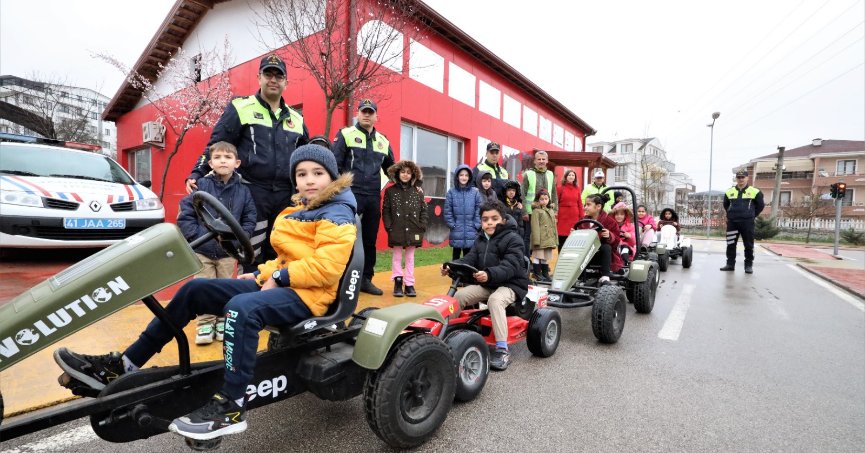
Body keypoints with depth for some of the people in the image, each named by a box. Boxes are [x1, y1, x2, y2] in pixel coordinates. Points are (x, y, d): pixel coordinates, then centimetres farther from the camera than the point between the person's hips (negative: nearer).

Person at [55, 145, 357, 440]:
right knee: (194, 290, 5)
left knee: (242, 307, -37)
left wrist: (279, 277, -16)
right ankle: (124, 366, 9)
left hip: (308, 294, -9)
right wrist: (263, 273, 7)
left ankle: (231, 408, -29)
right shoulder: (300, 209, 18)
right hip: (281, 284, 9)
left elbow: (326, 266, -23)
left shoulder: (337, 214, -9)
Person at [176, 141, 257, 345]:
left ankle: (222, 322, 25)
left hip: (228, 252, 1)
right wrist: (196, 236, -11)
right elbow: (185, 215, -3)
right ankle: (204, 324, 18)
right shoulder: (201, 185, -4)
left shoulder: (243, 191, -1)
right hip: (201, 251, -1)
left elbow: (249, 220, 3)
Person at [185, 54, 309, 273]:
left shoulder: (296, 118, 15)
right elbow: (215, 146, 1)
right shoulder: (240, 108, 2)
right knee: (252, 255, 0)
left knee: (278, 254, 12)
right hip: (252, 193, -4)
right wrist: (196, 174, -10)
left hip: (285, 196, 5)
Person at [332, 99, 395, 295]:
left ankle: (366, 279, 20)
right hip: (351, 195, -5)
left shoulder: (383, 141, 15)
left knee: (370, 240, 9)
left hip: (373, 198, 5)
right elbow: (334, 164, -4)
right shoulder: (345, 134, 2)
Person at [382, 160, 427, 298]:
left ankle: (409, 284, 17)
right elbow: (386, 211, 1)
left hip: (413, 231, 1)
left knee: (410, 257, 9)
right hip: (396, 231, -1)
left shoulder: (417, 192, 6)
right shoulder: (390, 191, 3)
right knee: (397, 257, 9)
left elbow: (423, 211, 6)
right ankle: (398, 282, 20)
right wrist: (388, 227, -8)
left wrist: (422, 227, -4)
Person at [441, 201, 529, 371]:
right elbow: (469, 259, -2)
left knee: (495, 300, -36)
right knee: (459, 295, -13)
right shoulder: (481, 239, 10)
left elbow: (510, 267, -26)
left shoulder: (513, 239, -12)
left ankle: (502, 350, -31)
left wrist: (489, 274, -45)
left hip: (510, 284, -6)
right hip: (486, 285, 7)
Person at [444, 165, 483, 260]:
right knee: (456, 257, 11)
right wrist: (452, 225, -7)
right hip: (456, 233, 0)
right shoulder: (451, 192, -1)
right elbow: (447, 212, -1)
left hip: (471, 233, 0)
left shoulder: (475, 192, 0)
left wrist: (476, 226, -5)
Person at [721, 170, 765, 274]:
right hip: (732, 222, 3)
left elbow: (761, 205, 10)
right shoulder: (729, 192, 9)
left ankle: (749, 265, 10)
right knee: (730, 244, 4)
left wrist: (752, 215, 8)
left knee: (749, 245, 3)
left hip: (747, 222, -2)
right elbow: (726, 205, 23)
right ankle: (730, 264, 12)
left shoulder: (755, 192, 1)